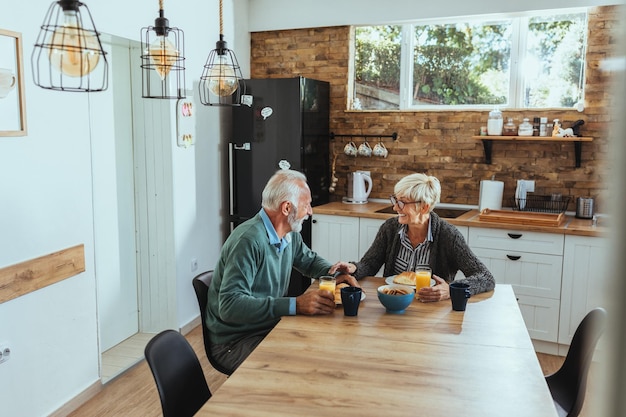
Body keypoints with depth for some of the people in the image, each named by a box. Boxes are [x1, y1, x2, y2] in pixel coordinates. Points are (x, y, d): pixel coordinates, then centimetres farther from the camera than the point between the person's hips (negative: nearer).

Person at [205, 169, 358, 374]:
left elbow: (310, 260, 24)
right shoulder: (249, 241, -25)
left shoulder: (290, 234, 3)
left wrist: (335, 273, 2)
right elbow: (230, 305, -32)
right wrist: (295, 305, -38)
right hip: (235, 341, -8)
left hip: (272, 327, 8)